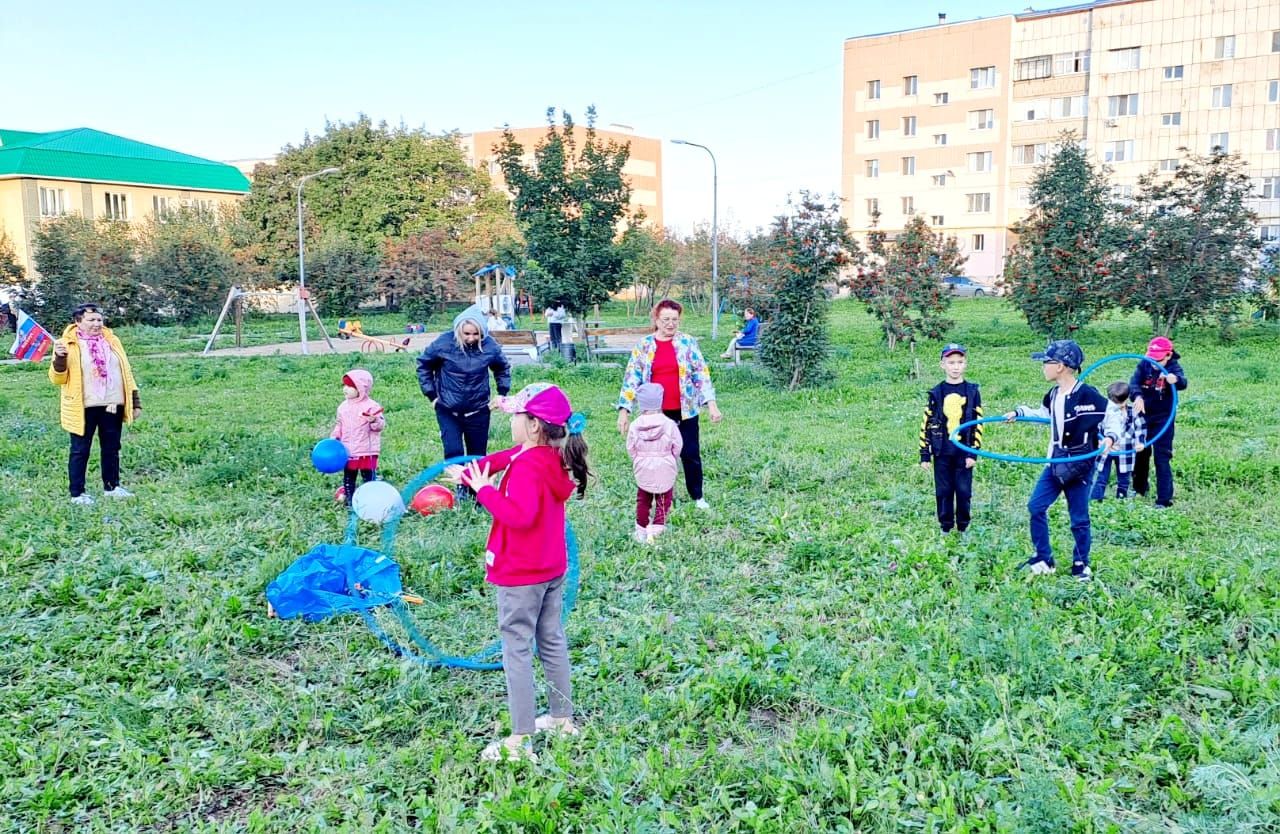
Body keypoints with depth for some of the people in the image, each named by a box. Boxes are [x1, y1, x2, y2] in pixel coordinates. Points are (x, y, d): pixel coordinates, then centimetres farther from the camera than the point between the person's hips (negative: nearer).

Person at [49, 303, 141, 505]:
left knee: (111, 448, 13)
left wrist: (135, 402, 10)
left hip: (112, 405, 5)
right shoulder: (68, 344, -5)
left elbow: (126, 372, 14)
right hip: (84, 407, -5)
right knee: (80, 450, 3)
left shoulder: (111, 340, 11)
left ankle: (111, 486, 26)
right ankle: (77, 493, 11)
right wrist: (60, 358, -27)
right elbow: (57, 378, -8)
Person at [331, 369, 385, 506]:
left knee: (369, 475, 2)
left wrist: (374, 421, -31)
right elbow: (339, 424, 19)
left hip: (367, 451, -5)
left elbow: (381, 425, -11)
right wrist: (334, 437, 7)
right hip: (348, 451, 5)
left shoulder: (371, 406, -9)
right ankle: (348, 497, 23)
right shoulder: (343, 406, 9)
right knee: (348, 476, 12)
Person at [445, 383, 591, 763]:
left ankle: (520, 741, 3)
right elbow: (503, 458, 20)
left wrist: (484, 490, -28)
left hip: (521, 575, -9)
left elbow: (520, 515, -38)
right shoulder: (554, 458, 3)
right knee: (552, 641, 18)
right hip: (552, 569, 9)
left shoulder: (527, 467, -24)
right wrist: (470, 470, 18)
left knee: (517, 650, -1)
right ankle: (562, 717, 31)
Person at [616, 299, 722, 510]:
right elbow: (631, 378, -1)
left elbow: (701, 373, -2)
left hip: (685, 411, 0)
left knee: (691, 455, 8)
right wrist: (624, 409, -7)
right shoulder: (643, 345, 0)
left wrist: (711, 403, -10)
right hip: (656, 413, 0)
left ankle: (697, 496, 26)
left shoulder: (688, 342, -1)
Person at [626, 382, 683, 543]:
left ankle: (641, 530, 24)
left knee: (643, 501, 17)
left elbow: (630, 449, -3)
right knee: (663, 501, 11)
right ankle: (657, 527, -3)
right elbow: (677, 447, -5)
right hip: (665, 471, -1)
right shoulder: (669, 425, -15)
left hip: (642, 471, 2)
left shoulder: (634, 426, -12)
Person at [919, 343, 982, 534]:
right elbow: (926, 424, 3)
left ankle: (963, 528, 19)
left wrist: (974, 452, -5)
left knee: (964, 491, 5)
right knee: (943, 491, 7)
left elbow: (978, 424, 0)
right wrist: (924, 454, 1)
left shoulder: (972, 391, 0)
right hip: (942, 452, 1)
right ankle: (946, 528, 19)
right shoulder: (936, 393, 1)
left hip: (964, 451, -1)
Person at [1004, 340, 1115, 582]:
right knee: (1036, 507, 4)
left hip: (1078, 465, -7)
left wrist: (1109, 437, -28)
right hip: (1055, 462, 7)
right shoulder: (1053, 395, 6)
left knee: (1078, 517, 4)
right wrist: (1018, 413, 25)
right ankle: (1043, 559, 16)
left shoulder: (1086, 395, -17)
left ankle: (1081, 564, 22)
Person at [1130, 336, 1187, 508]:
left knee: (1162, 458, -5)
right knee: (1140, 453, 18)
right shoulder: (1144, 365, -7)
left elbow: (1183, 383, -36)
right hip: (1142, 417, 4)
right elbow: (1134, 382, -22)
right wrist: (1137, 396, -43)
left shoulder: (1174, 367, -15)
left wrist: (1175, 379, -61)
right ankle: (1140, 488, 39)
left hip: (1162, 419, -4)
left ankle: (1164, 498, 0)